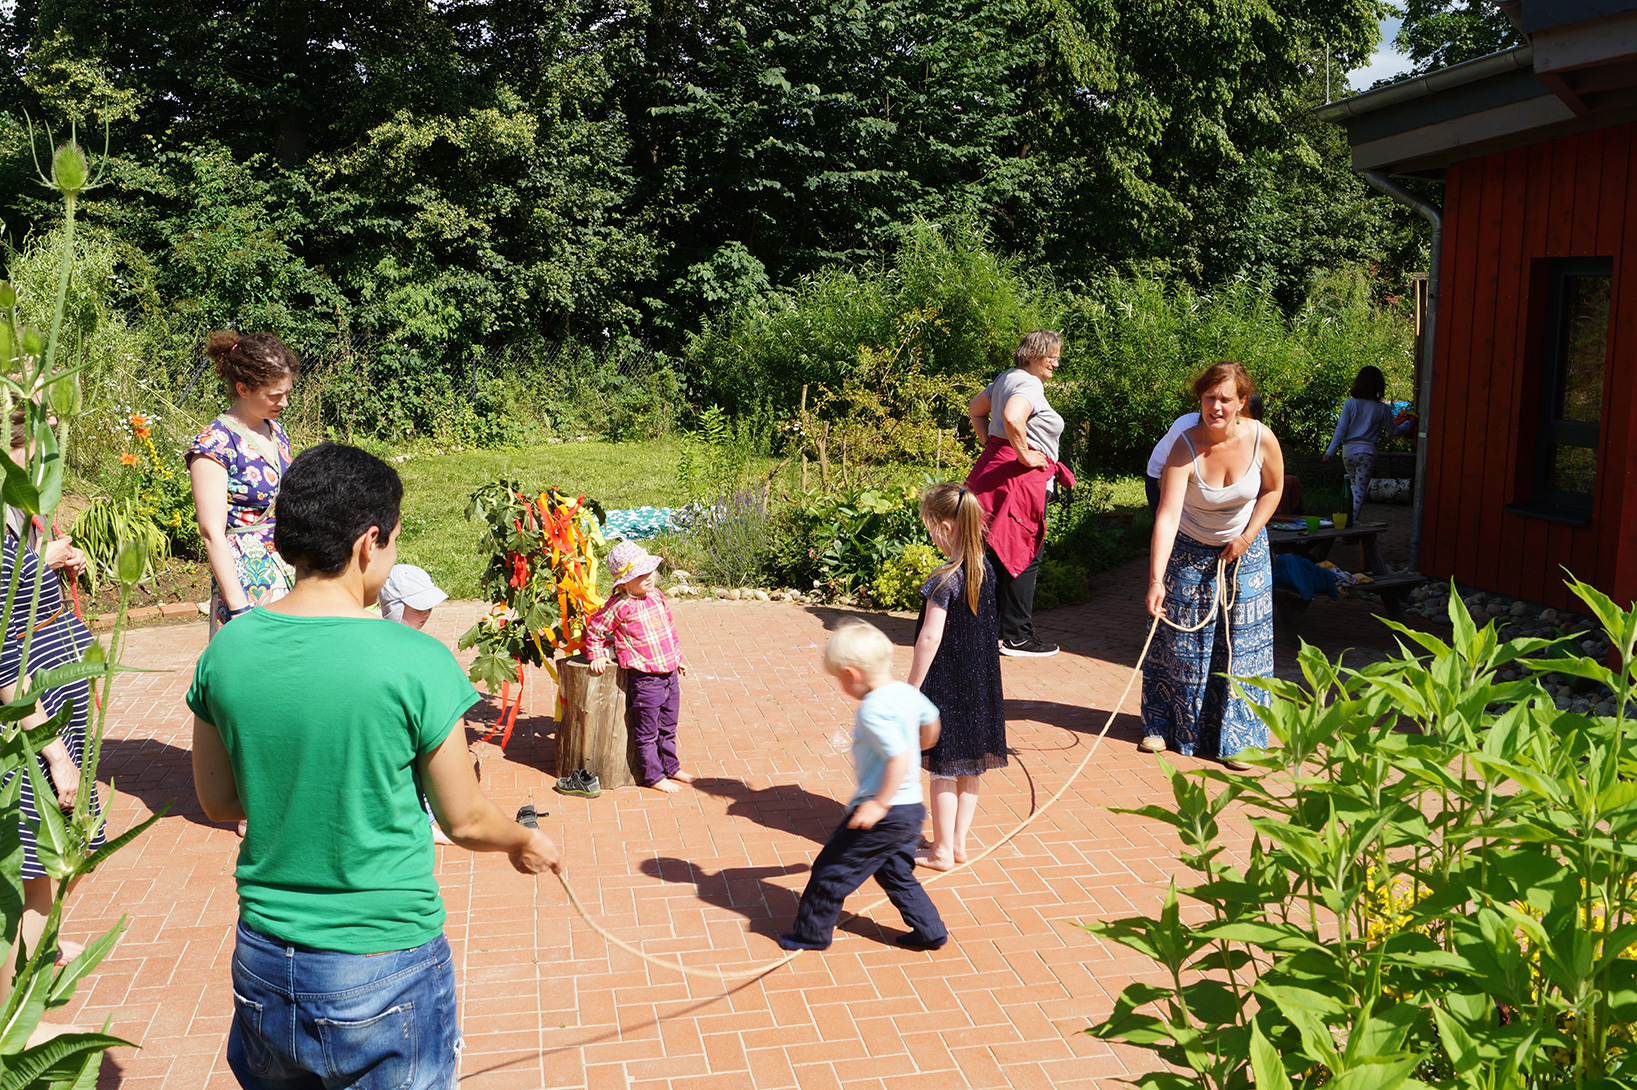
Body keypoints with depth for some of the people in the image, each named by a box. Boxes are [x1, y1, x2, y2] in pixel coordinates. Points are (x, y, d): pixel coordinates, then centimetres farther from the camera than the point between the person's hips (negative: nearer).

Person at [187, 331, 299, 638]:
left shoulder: (276, 431, 11)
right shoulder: (214, 444, -11)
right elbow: (212, 532, -15)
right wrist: (238, 607, -19)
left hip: (290, 571, 7)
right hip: (245, 579, -7)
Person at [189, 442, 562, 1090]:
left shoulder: (225, 652, -6)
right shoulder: (415, 661, -20)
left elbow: (218, 803, 7)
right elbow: (465, 822, -8)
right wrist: (526, 842, 12)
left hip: (264, 963, 4)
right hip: (385, 970, -4)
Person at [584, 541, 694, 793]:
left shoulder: (657, 595, 7)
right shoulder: (619, 606, -14)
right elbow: (594, 629, -1)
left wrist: (678, 658, 22)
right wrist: (596, 656, 0)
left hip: (670, 674, 7)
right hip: (644, 678, -7)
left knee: (668, 728, 20)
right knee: (647, 732, 5)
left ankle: (671, 767, 34)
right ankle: (653, 776, 17)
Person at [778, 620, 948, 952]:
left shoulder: (873, 710, -24)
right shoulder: (907, 693, 2)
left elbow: (900, 757, -31)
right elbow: (931, 720, 22)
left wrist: (880, 804, -25)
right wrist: (920, 746, 39)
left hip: (885, 814, -9)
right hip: (912, 807, 9)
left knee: (831, 869, 7)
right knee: (896, 874, 25)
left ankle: (812, 932, 21)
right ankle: (930, 931, 27)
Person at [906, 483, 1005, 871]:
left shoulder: (945, 580, -21)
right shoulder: (986, 569, 2)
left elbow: (930, 638, -20)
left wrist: (912, 688, -12)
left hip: (946, 684, -8)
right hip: (981, 682, 8)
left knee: (943, 771, 4)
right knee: (968, 769, 16)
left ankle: (942, 851, 14)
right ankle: (958, 843, 26)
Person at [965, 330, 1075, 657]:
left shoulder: (1006, 378, 16)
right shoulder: (1029, 385, -15)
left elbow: (975, 409, 29)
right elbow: (1012, 418, -35)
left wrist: (990, 444, 21)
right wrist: (1025, 455, -23)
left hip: (995, 466, 10)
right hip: (1023, 477, -10)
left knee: (999, 553, 15)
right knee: (1024, 556, -3)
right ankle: (1017, 636, 3)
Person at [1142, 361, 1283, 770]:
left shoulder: (1261, 439, -20)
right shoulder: (1185, 448, -27)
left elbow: (1272, 490, 0)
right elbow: (1167, 516, -35)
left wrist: (1246, 537, -10)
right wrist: (1156, 580, -43)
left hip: (1244, 551, 2)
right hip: (1189, 551, -1)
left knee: (1242, 643, 0)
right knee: (1178, 638, 4)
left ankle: (1237, 738, 11)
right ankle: (1163, 724, 23)